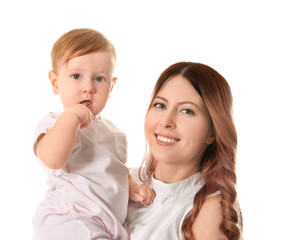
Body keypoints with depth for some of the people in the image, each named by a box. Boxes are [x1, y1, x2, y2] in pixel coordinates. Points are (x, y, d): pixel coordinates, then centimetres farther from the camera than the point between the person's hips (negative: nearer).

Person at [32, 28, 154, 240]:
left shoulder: (110, 129, 18)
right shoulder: (54, 124, -6)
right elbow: (52, 159, -28)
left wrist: (133, 189, 10)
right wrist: (72, 114, -22)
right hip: (67, 223, -7)